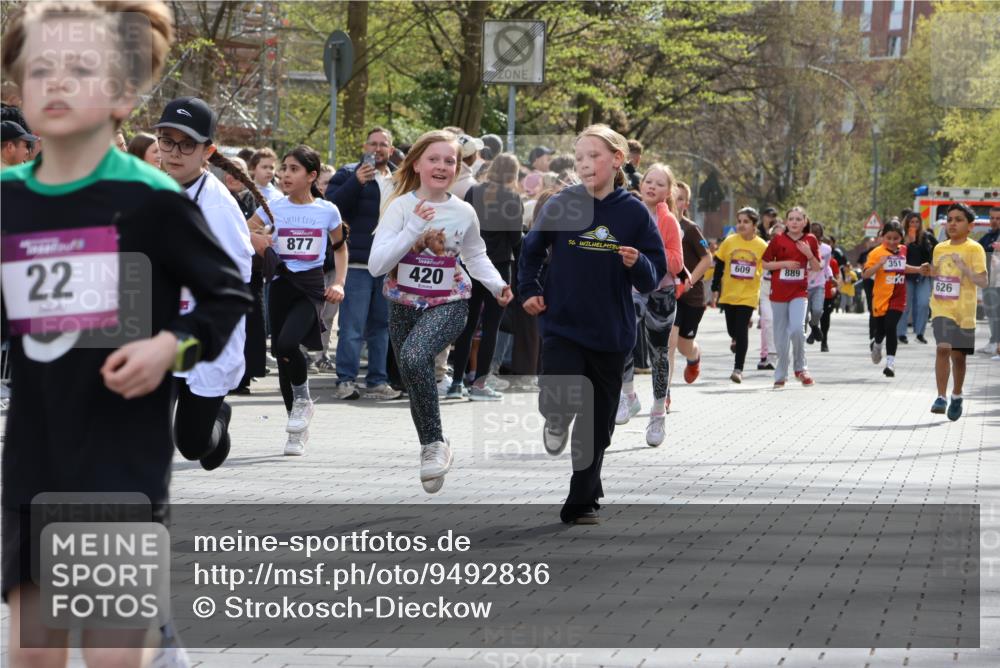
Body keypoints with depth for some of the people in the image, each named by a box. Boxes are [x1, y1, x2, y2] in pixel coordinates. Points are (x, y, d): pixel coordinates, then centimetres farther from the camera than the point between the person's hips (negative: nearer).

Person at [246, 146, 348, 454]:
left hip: (311, 286, -3)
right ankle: (298, 429, 16)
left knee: (287, 343, -25)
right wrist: (256, 240, -15)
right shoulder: (273, 208, 1)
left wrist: (339, 283, 5)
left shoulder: (328, 211, 0)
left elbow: (340, 247, 15)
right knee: (282, 355, 3)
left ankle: (303, 400, 2)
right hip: (281, 284, 3)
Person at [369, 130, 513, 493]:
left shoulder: (464, 212, -4)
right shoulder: (401, 207, -9)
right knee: (414, 383, 12)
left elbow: (476, 255, 15)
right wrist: (413, 229, -25)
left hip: (449, 303, -2)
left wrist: (496, 284, -2)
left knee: (414, 356, -31)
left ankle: (435, 444, -18)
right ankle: (432, 450, 36)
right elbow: (376, 265, -17)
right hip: (404, 305, 2)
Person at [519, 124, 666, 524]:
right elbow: (531, 250, 13)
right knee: (558, 401, -23)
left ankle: (583, 501, 25)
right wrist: (529, 291, 5)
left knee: (597, 426, 9)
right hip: (561, 326, -1)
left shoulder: (634, 213, -3)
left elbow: (654, 277, -1)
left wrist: (638, 264, -21)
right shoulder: (561, 205, -4)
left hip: (611, 335, 1)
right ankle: (557, 419, 13)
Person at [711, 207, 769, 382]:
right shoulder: (729, 242, -2)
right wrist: (715, 290, 3)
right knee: (732, 330, 10)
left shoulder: (762, 246, -5)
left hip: (748, 295, -2)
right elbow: (719, 266, 5)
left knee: (741, 330, -10)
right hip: (729, 294, 2)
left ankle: (738, 369, -6)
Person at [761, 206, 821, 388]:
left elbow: (817, 268, 7)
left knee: (797, 328, -21)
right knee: (781, 336, 5)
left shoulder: (810, 240, 3)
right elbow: (765, 264, 2)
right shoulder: (778, 240, 0)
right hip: (779, 291, 1)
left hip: (799, 292, -1)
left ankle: (800, 368, 0)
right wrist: (784, 263, -12)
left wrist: (809, 254, -11)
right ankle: (780, 376, 17)